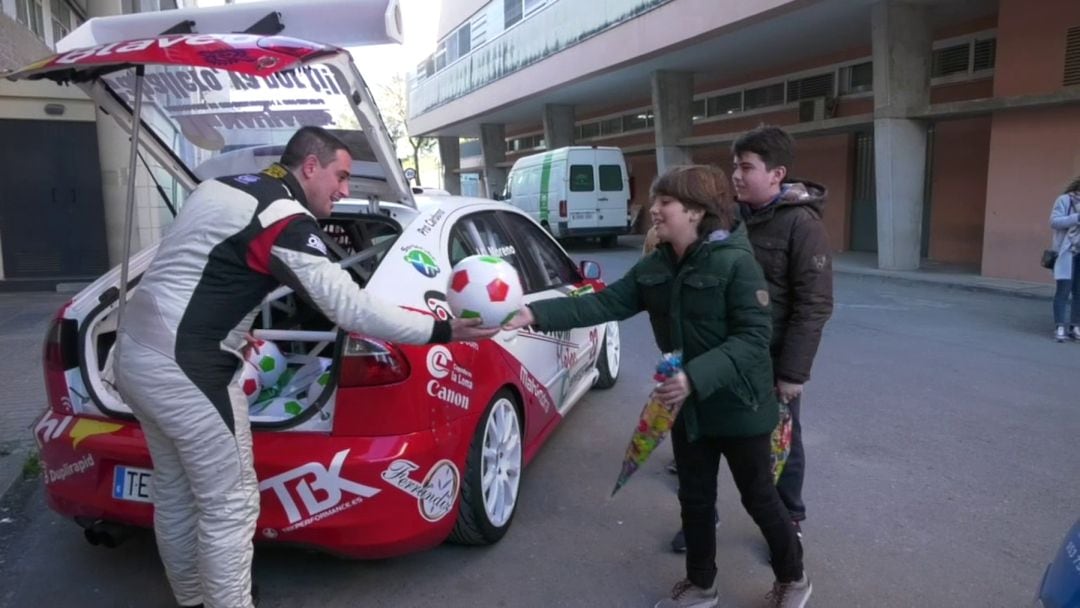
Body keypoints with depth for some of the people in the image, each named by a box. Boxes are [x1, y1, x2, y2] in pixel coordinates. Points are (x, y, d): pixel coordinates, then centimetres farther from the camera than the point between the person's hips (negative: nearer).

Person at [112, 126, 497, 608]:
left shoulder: (222, 186, 13)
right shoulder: (284, 218, -16)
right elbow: (351, 309, -20)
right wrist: (443, 331, -15)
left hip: (136, 351, 10)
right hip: (184, 369, -10)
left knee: (175, 494, 22)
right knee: (229, 505, 2)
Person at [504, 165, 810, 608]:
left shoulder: (736, 262, -20)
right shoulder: (654, 268, 0)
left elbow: (753, 338, -25)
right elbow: (605, 303, -7)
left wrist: (696, 377, -37)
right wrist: (535, 315, -19)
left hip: (737, 407, -6)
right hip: (687, 406, 6)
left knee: (759, 498, 13)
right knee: (694, 500, 18)